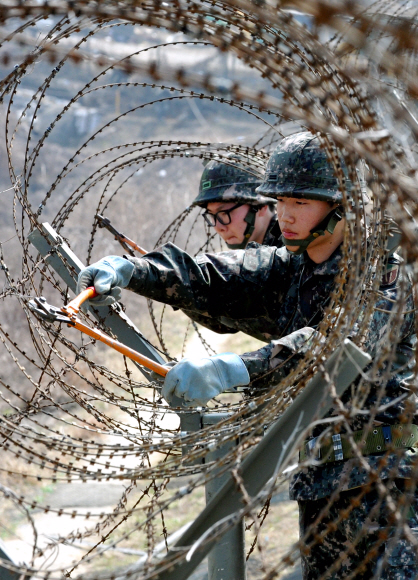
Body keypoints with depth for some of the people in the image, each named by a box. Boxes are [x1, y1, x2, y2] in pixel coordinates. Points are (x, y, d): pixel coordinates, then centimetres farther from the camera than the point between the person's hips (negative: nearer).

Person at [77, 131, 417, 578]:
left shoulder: (381, 274, -13)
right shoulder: (287, 268, 11)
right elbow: (205, 278, -1)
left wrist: (236, 369, -43)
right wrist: (130, 270, -21)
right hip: (321, 475, 8)